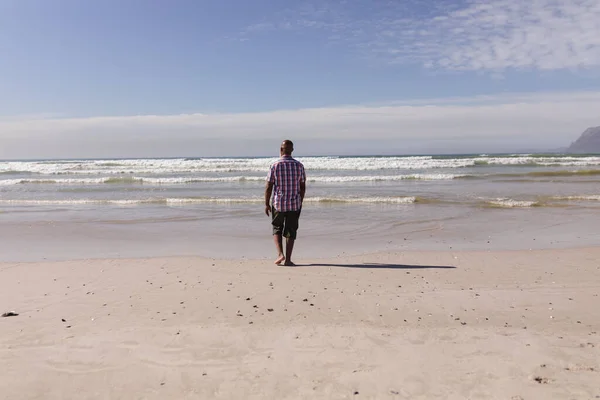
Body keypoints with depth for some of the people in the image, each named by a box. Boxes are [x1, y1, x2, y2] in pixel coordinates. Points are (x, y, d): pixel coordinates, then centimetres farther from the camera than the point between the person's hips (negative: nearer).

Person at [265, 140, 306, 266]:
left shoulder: (275, 166, -8)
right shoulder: (299, 165, -1)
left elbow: (269, 187, -6)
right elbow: (303, 186, 4)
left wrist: (267, 204, 4)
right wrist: (300, 202, 16)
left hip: (278, 203, -1)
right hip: (295, 204, 2)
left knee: (277, 229, 16)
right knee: (291, 231, 9)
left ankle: (280, 254, 1)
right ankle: (287, 259, 9)